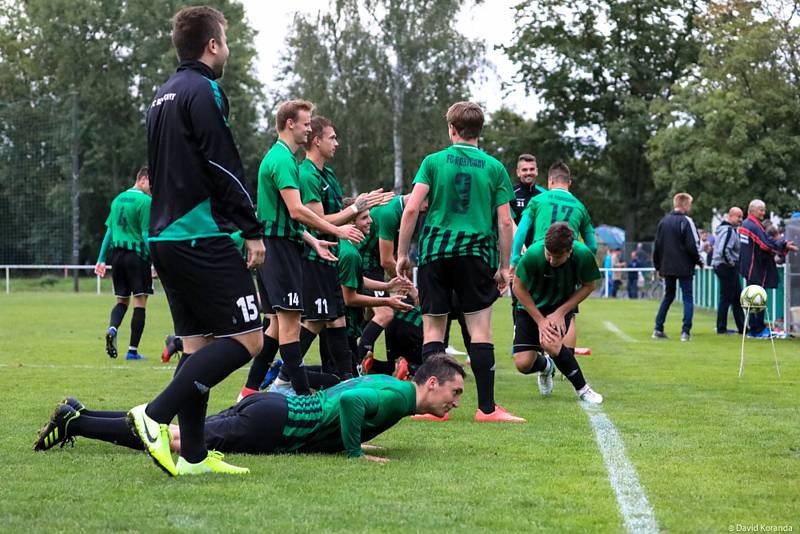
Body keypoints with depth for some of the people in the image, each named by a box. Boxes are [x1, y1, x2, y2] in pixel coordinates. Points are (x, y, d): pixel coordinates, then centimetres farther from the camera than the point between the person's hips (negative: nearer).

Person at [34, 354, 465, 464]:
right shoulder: (400, 395, -14)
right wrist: (355, 453, -20)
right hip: (272, 422, -9)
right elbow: (349, 401, -32)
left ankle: (78, 415, 12)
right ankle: (75, 423, -6)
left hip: (273, 406, 9)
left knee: (171, 433, 10)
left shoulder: (384, 382, 16)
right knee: (178, 440, -9)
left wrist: (348, 441, 24)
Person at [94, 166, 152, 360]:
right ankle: (133, 350, -3)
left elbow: (109, 231, 16)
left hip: (116, 254, 7)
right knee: (140, 302, 0)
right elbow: (145, 234, -14)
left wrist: (101, 259, 18)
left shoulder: (118, 199, 13)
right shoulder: (145, 201, -9)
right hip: (136, 253, -7)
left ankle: (112, 328, -14)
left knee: (122, 300, 15)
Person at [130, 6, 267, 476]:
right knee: (247, 339, -8)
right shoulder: (203, 92, -10)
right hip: (205, 238, -10)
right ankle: (156, 415, -16)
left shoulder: (164, 96, 19)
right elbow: (225, 169, -15)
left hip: (166, 237, 10)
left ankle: (193, 455, 8)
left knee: (197, 344, 11)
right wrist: (253, 231, -10)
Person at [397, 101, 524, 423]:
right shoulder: (494, 167, 6)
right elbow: (505, 222, 3)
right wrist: (505, 267, 9)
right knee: (480, 331, 1)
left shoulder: (433, 162, 4)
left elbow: (411, 209, -4)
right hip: (476, 252, 0)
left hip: (433, 251, 0)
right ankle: (486, 407, -1)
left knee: (433, 330, 6)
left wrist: (402, 255, 3)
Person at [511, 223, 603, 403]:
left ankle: (583, 389, -10)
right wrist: (540, 320, -14)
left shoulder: (583, 255, -26)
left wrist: (561, 312, -17)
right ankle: (545, 365, 30)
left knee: (550, 343, -31)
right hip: (531, 308, 1)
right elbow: (518, 287, -14)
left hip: (562, 307, -1)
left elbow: (589, 285, -8)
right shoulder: (533, 254, -29)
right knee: (523, 364, -9)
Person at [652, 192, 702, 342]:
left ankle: (658, 329, 10)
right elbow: (693, 245, -14)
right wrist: (699, 261, 3)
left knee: (668, 296, 17)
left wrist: (658, 266, 18)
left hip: (667, 267, 6)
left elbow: (657, 246, 11)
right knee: (688, 298, 2)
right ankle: (685, 332, -7)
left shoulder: (663, 221, 8)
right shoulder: (686, 221, -11)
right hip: (684, 268, -6)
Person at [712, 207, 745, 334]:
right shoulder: (729, 231, -18)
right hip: (727, 268, -11)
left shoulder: (732, 230, 16)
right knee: (726, 298, -4)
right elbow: (724, 250, -29)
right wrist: (731, 263, -16)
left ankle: (742, 327, 17)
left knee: (737, 298, 13)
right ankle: (721, 328, 2)